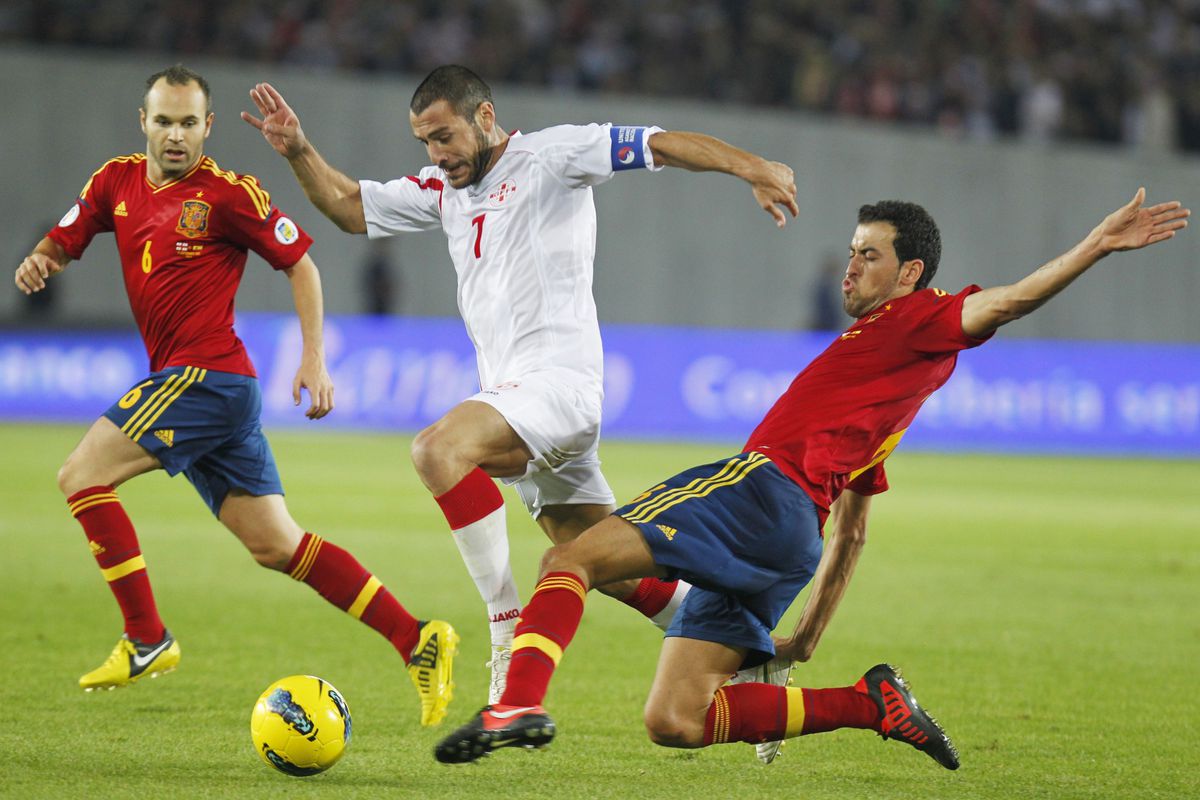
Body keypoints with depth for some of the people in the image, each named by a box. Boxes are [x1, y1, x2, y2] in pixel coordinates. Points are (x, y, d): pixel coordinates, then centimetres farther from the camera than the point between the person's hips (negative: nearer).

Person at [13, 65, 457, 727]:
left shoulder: (227, 194, -7)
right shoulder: (117, 182, 12)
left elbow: (300, 264, -2)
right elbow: (64, 241, 17)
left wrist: (314, 360, -8)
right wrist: (40, 260, -7)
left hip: (207, 375, -7)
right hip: (180, 381, 7)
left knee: (81, 475, -13)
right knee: (276, 545, 6)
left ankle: (146, 641, -8)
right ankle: (416, 640, 7)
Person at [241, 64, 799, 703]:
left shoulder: (549, 157, -3)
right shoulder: (443, 188, 19)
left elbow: (662, 145, -9)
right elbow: (350, 207, 23)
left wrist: (749, 167, -23)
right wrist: (298, 152, 5)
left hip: (559, 381, -9)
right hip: (512, 397, 9)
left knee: (438, 449, -31)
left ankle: (509, 628, -28)